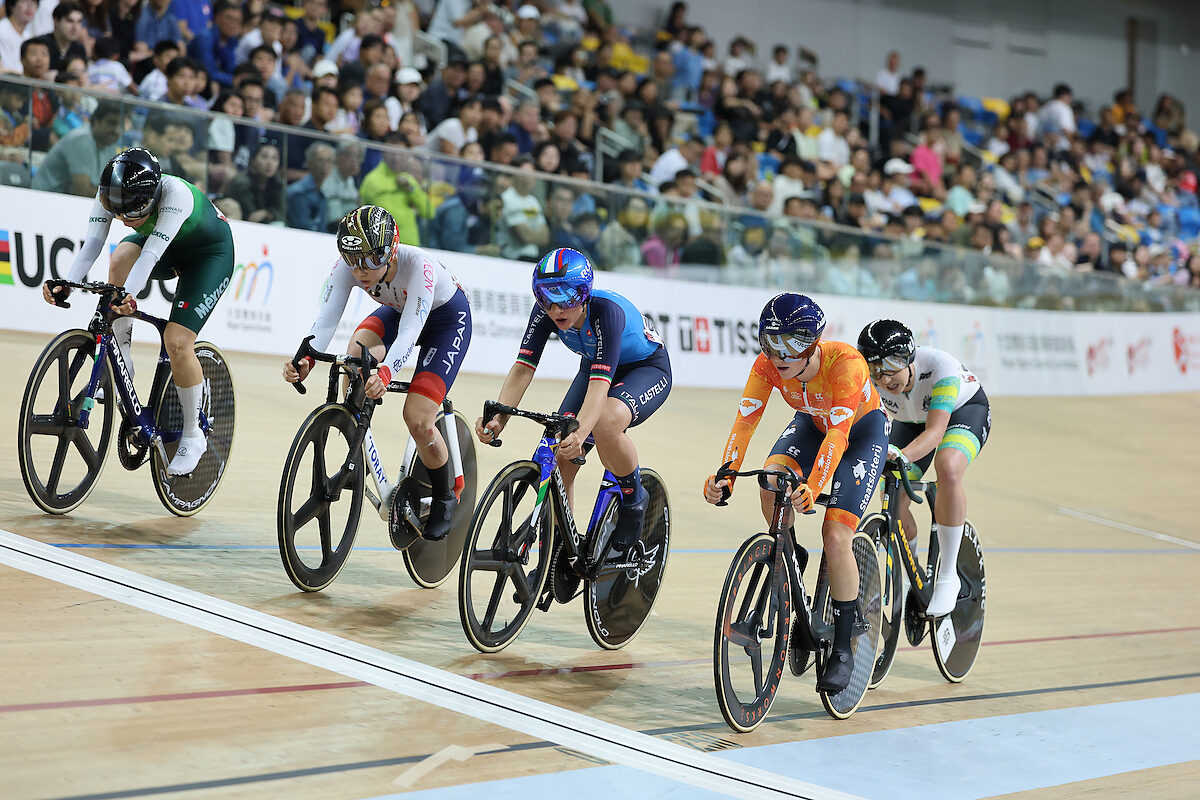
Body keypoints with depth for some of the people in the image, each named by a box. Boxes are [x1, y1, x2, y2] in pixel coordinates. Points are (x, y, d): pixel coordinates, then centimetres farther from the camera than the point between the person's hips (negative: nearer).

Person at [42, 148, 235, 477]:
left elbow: (152, 252, -47)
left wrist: (129, 294, -61)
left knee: (177, 341, -19)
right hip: (170, 249, 5)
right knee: (120, 259, -29)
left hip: (210, 252, -5)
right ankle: (121, 363, -14)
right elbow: (92, 243, -31)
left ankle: (193, 436, 1)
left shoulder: (175, 193, -39)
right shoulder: (110, 193, -23)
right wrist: (66, 283, -47)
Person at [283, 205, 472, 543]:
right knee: (356, 354, -29)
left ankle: (445, 498, 9)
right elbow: (326, 318, -31)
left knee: (417, 419, -18)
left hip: (447, 317, -5)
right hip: (397, 310, 5)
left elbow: (410, 331, -47)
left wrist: (385, 372, -64)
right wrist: (306, 359, -50)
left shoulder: (418, 265, -40)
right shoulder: (348, 264, -26)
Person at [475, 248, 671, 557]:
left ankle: (635, 500, -10)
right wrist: (498, 418, -43)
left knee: (606, 424, -38)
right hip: (594, 366, 6)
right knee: (559, 457, -12)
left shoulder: (606, 310, -37)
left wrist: (580, 434, -61)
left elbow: (600, 382, -46)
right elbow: (523, 367, -26)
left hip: (648, 368, -6)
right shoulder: (545, 312, -22)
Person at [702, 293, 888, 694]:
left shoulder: (845, 361, -38)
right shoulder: (768, 364, -24)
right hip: (811, 422, 4)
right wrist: (725, 476, -46)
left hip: (863, 428, -4)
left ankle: (843, 648, -5)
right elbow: (744, 420, -30)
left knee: (835, 534, -18)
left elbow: (838, 433, -45)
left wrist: (813, 487, -59)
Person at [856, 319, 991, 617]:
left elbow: (935, 432, -46)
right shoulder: (868, 378, -30)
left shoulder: (941, 366, -40)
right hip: (910, 421, 4)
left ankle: (948, 576, -22)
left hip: (964, 410, -4)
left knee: (948, 469, -36)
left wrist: (902, 455, -64)